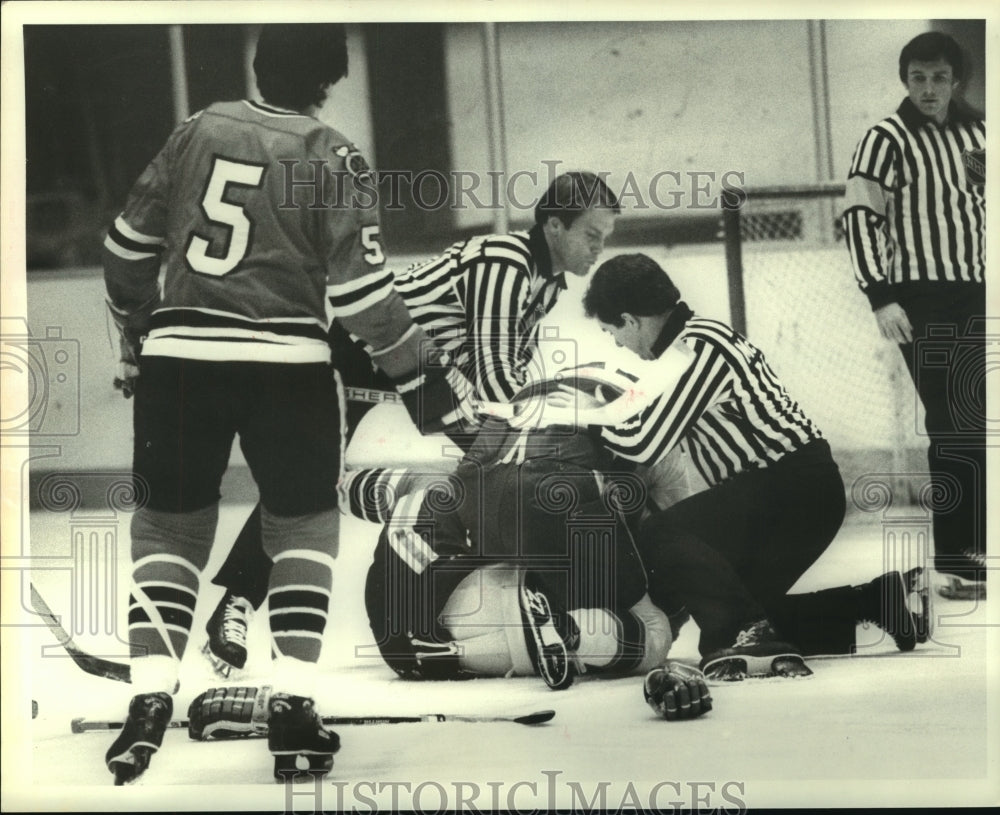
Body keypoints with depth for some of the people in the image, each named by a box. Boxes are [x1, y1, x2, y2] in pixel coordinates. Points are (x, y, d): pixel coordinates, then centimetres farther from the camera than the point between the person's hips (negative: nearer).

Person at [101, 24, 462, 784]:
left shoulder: (198, 129, 7)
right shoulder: (330, 157, -4)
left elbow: (127, 247, 13)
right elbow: (361, 289, -9)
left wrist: (137, 336, 27)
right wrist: (418, 377, 0)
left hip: (178, 358, 3)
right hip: (285, 364, -3)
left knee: (169, 524, 14)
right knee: (304, 524, 14)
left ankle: (150, 699, -1)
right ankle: (293, 706, 4)